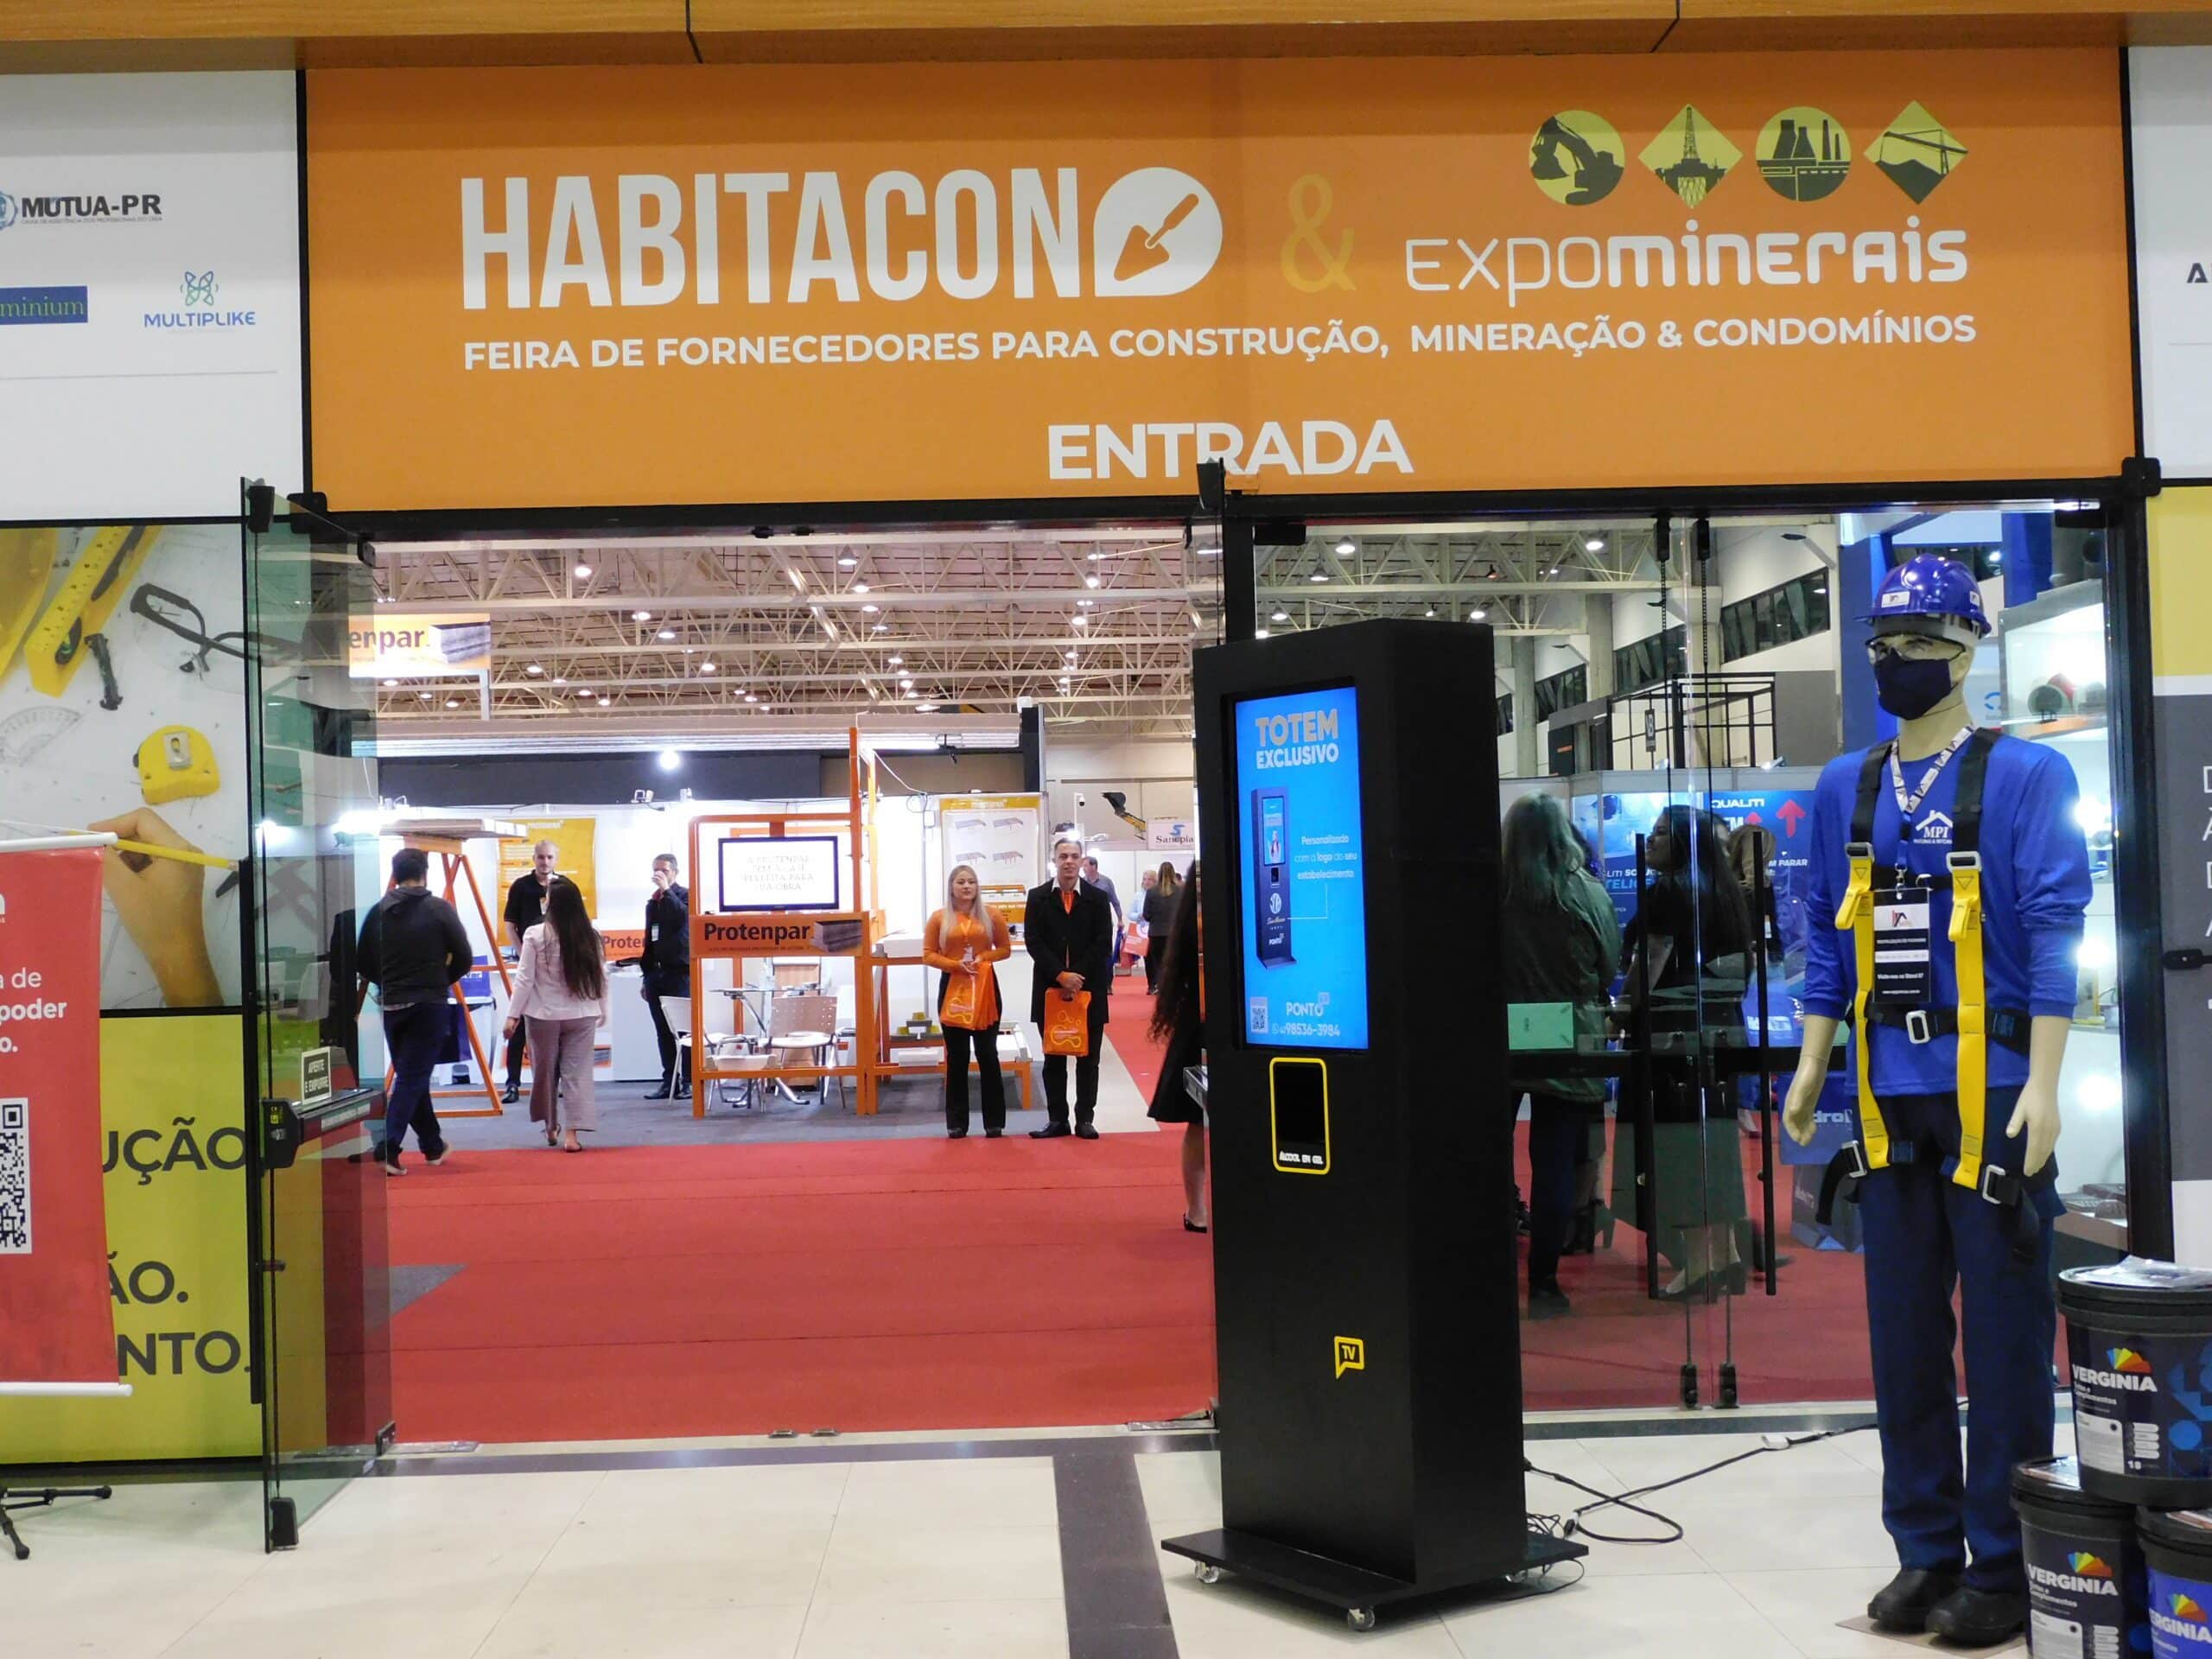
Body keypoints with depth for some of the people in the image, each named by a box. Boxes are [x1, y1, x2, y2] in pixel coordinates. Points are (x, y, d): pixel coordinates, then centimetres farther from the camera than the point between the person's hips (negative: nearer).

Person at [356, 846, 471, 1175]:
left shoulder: (378, 911, 1)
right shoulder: (440, 910, -7)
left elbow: (363, 963, 3)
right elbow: (463, 959, -5)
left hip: (391, 1005, 4)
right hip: (430, 1005, -4)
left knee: (411, 1076, 16)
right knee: (412, 1078, -2)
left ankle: (433, 1146, 27)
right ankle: (388, 1149, -14)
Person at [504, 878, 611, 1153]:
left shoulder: (536, 935, -9)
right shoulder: (592, 937, -1)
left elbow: (524, 978, -7)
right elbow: (601, 977, 4)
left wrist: (513, 1014, -1)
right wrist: (604, 1011, 14)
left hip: (544, 1015, -1)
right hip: (582, 1015, 1)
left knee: (545, 1072, 15)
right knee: (577, 1073, 3)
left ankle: (551, 1127, 30)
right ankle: (571, 1133, -4)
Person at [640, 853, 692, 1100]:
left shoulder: (684, 896, 1)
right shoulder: (653, 903, 18)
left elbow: (683, 916, -22)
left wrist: (666, 890, -19)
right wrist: (646, 976, 18)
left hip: (679, 971, -6)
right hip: (656, 973, 6)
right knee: (663, 1032, 6)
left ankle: (688, 1081, -4)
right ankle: (669, 1081, 9)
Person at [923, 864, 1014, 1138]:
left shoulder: (990, 915, 2)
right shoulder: (939, 918, 1)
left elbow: (1005, 948, 8)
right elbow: (928, 954, 1)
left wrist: (983, 957, -9)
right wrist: (955, 965, -14)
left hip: (985, 989, 0)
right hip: (952, 989, 0)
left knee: (988, 1055, 4)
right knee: (956, 1057, 5)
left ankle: (994, 1122, 9)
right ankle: (956, 1123, 11)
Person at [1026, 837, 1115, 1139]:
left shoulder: (1097, 898, 4)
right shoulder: (1038, 897, 5)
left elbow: (1103, 944, -3)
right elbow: (1033, 942, -3)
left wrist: (1078, 976, -12)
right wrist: (1060, 975, -14)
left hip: (1089, 988, 0)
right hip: (1050, 988, 1)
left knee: (1088, 1057, 4)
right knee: (1054, 1058, 5)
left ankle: (1085, 1119, 9)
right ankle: (1057, 1119, 10)